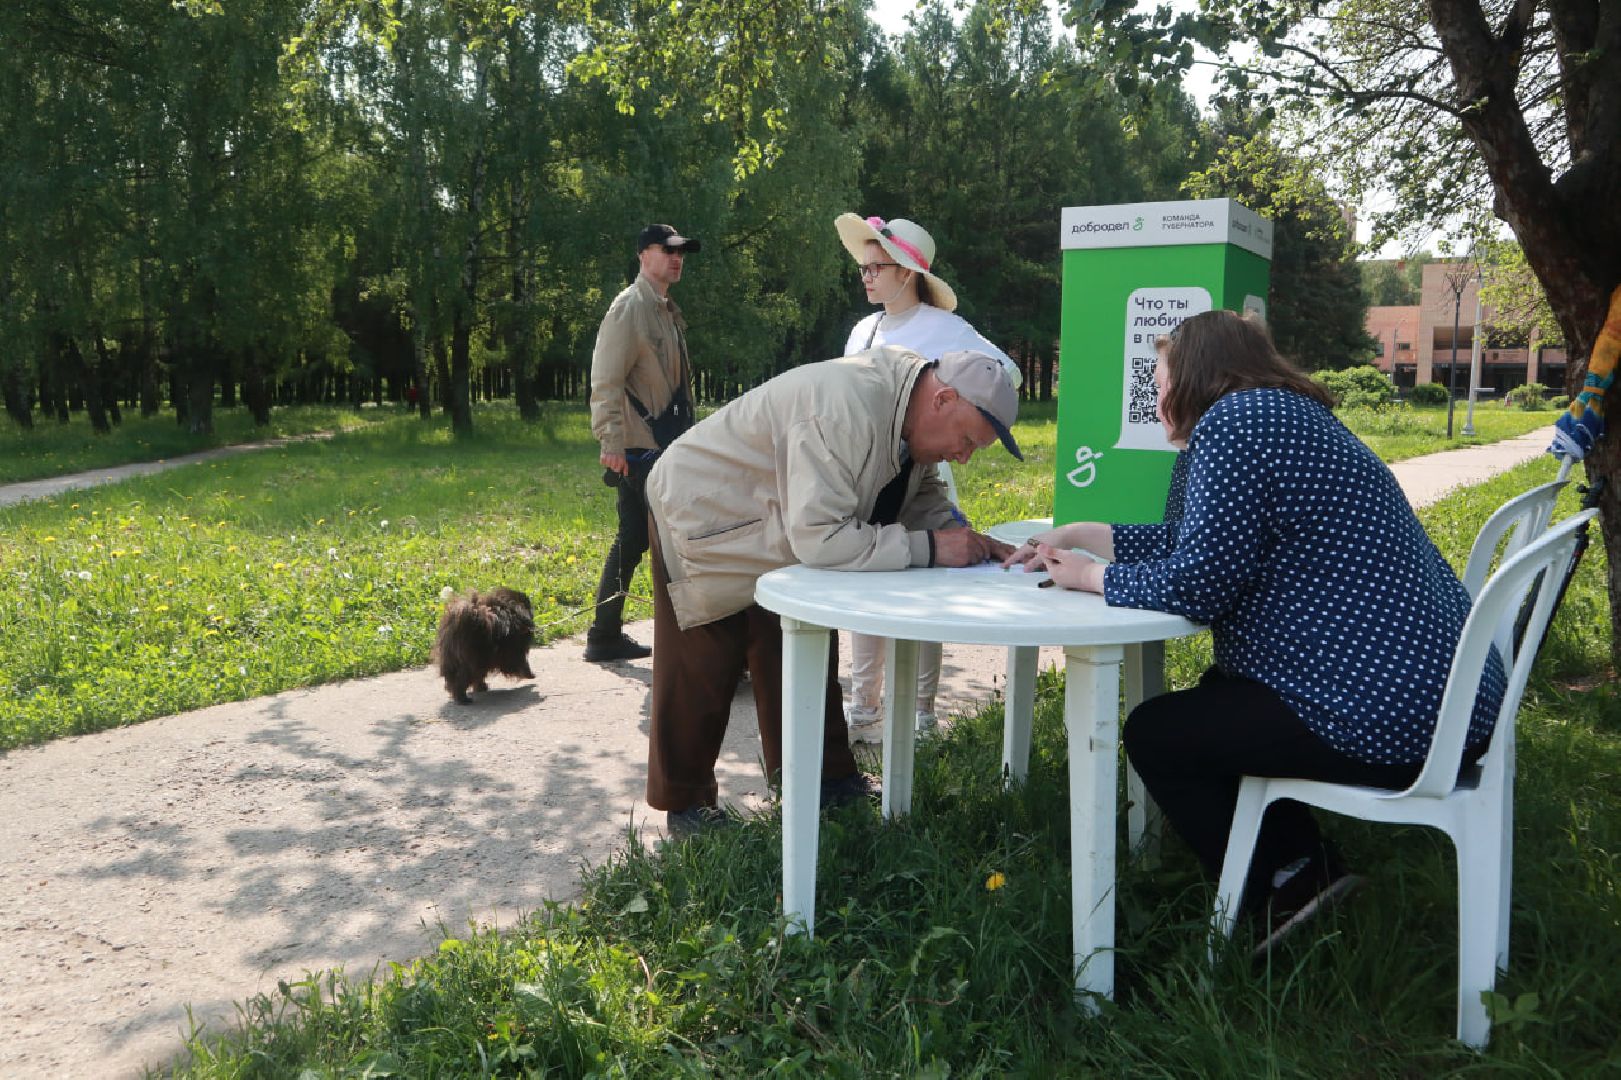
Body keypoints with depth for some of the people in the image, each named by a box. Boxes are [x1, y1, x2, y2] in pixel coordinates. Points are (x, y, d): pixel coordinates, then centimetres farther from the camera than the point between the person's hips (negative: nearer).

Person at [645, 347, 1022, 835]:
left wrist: (961, 540, -14)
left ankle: (825, 780, 23)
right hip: (703, 520, -9)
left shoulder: (910, 407, -8)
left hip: (780, 534, 9)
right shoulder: (849, 408, -37)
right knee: (702, 669, 1)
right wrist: (928, 547, -35)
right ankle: (685, 803, 17)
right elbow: (818, 536, -40)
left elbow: (923, 495, 5)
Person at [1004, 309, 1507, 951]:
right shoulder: (1284, 415, 16)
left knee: (1155, 733, 2)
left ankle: (1281, 897, 15)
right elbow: (1196, 541, 21)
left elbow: (1194, 583, -21)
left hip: (1384, 717, -11)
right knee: (1209, 700, 25)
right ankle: (1306, 868, 23)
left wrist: (1089, 576, -4)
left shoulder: (1234, 422, -16)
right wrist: (1074, 536, 25)